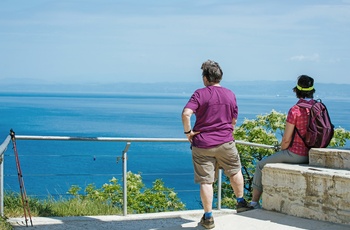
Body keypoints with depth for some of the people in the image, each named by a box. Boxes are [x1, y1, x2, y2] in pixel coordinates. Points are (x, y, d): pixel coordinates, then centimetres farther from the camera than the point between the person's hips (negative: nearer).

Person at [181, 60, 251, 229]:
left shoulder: (200, 94, -9)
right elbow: (234, 121, 12)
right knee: (235, 171, 25)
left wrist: (188, 132, -9)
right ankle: (241, 202, 38)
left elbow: (186, 113, -22)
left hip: (202, 145, -3)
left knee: (205, 181, 2)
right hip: (225, 142, 3)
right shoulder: (230, 95, 5)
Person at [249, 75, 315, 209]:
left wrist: (281, 151, 6)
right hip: (312, 155, 7)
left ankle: (254, 202, 17)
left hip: (296, 154, -7)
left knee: (261, 165, 13)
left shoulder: (295, 110, -18)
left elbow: (286, 139, -15)